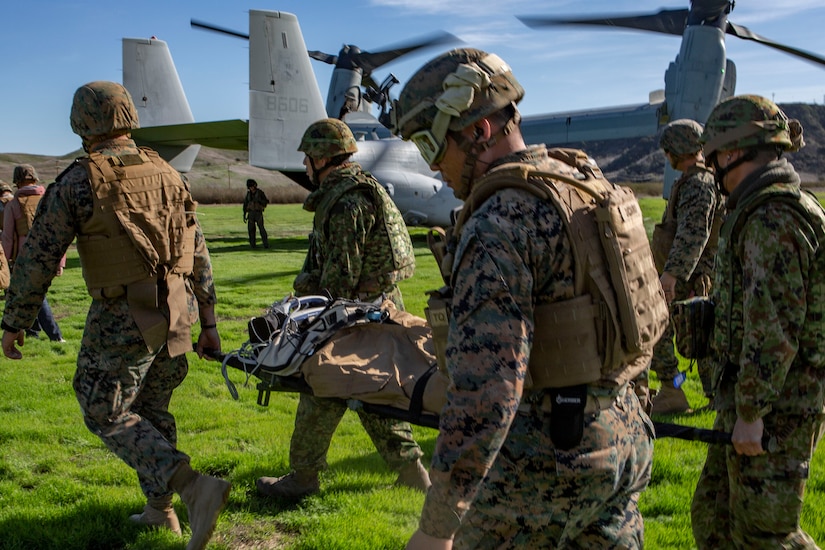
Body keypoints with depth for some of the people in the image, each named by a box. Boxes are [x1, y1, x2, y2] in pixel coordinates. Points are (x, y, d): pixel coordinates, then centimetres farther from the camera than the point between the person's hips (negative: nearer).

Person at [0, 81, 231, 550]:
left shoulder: (77, 183, -9)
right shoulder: (168, 176, 6)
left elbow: (38, 259, -7)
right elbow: (200, 257, 8)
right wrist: (208, 323, 14)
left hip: (122, 320, -6)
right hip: (178, 313, 6)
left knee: (109, 415, 6)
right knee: (152, 409, 20)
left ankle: (195, 488, -13)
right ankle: (160, 510, 31)